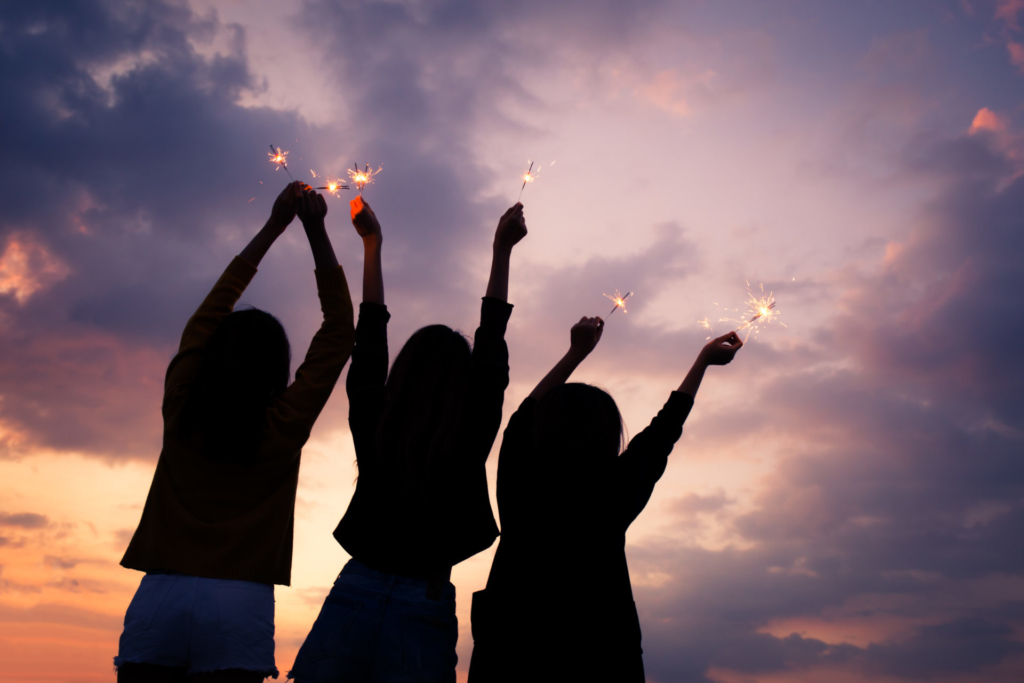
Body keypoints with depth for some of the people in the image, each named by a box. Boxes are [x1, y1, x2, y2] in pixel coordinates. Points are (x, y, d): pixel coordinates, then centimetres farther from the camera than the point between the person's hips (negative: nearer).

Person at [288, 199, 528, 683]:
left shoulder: (373, 426, -1)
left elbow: (369, 340, 11)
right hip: (423, 605, -1)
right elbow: (491, 347, 4)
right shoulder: (469, 440, -6)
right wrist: (502, 251, 12)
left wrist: (372, 244, 21)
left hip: (355, 593, 2)